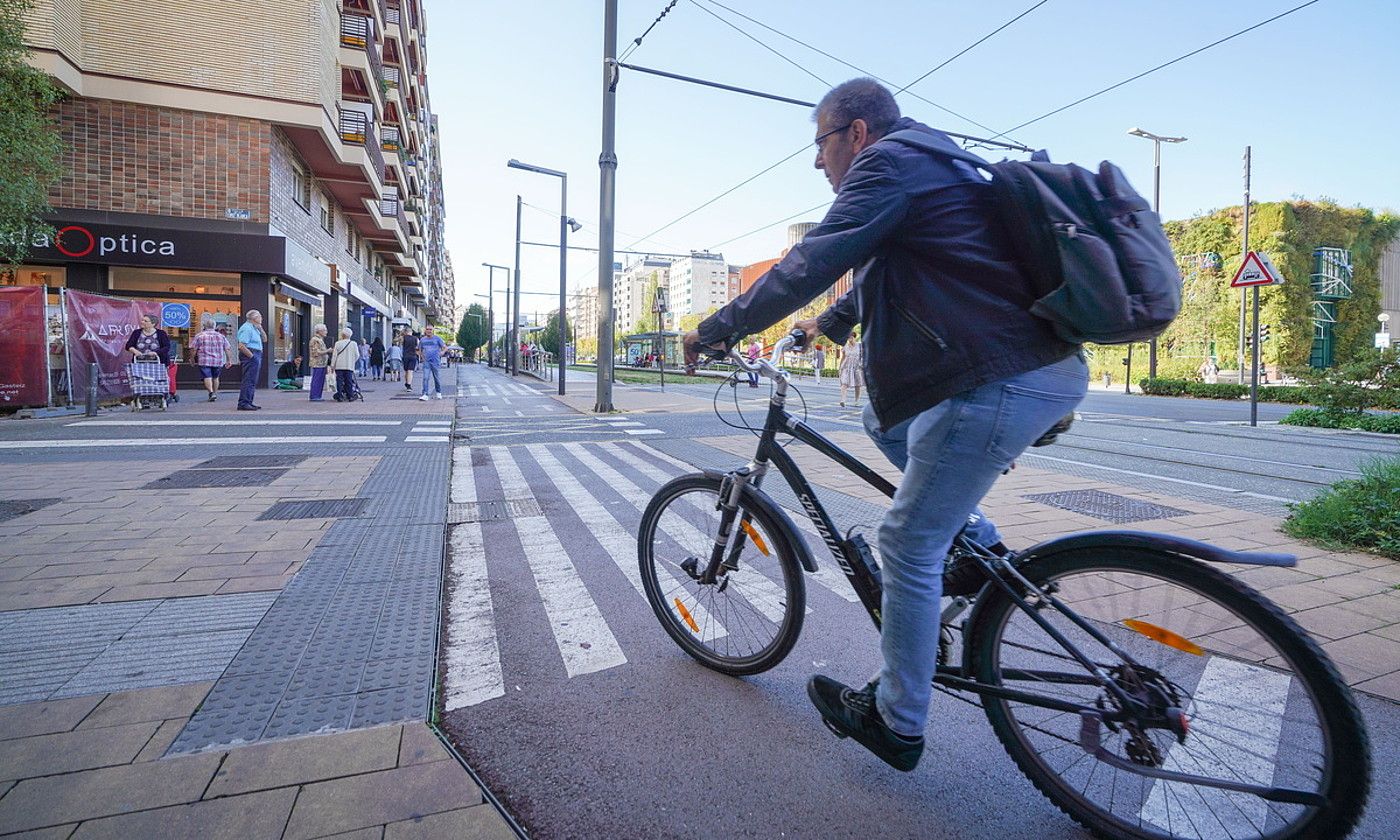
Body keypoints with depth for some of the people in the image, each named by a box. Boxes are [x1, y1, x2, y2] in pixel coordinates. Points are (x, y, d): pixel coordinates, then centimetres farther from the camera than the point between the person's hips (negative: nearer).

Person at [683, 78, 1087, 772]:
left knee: (908, 546, -1)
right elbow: (879, 274, 35)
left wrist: (715, 329, -5)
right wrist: (827, 325, 45)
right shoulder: (937, 165, 25)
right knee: (884, 420, 25)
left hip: (1001, 383, -10)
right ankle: (978, 544, 22)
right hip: (1048, 368, 10)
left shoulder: (887, 163, -6)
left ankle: (897, 725, 17)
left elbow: (809, 265, -15)